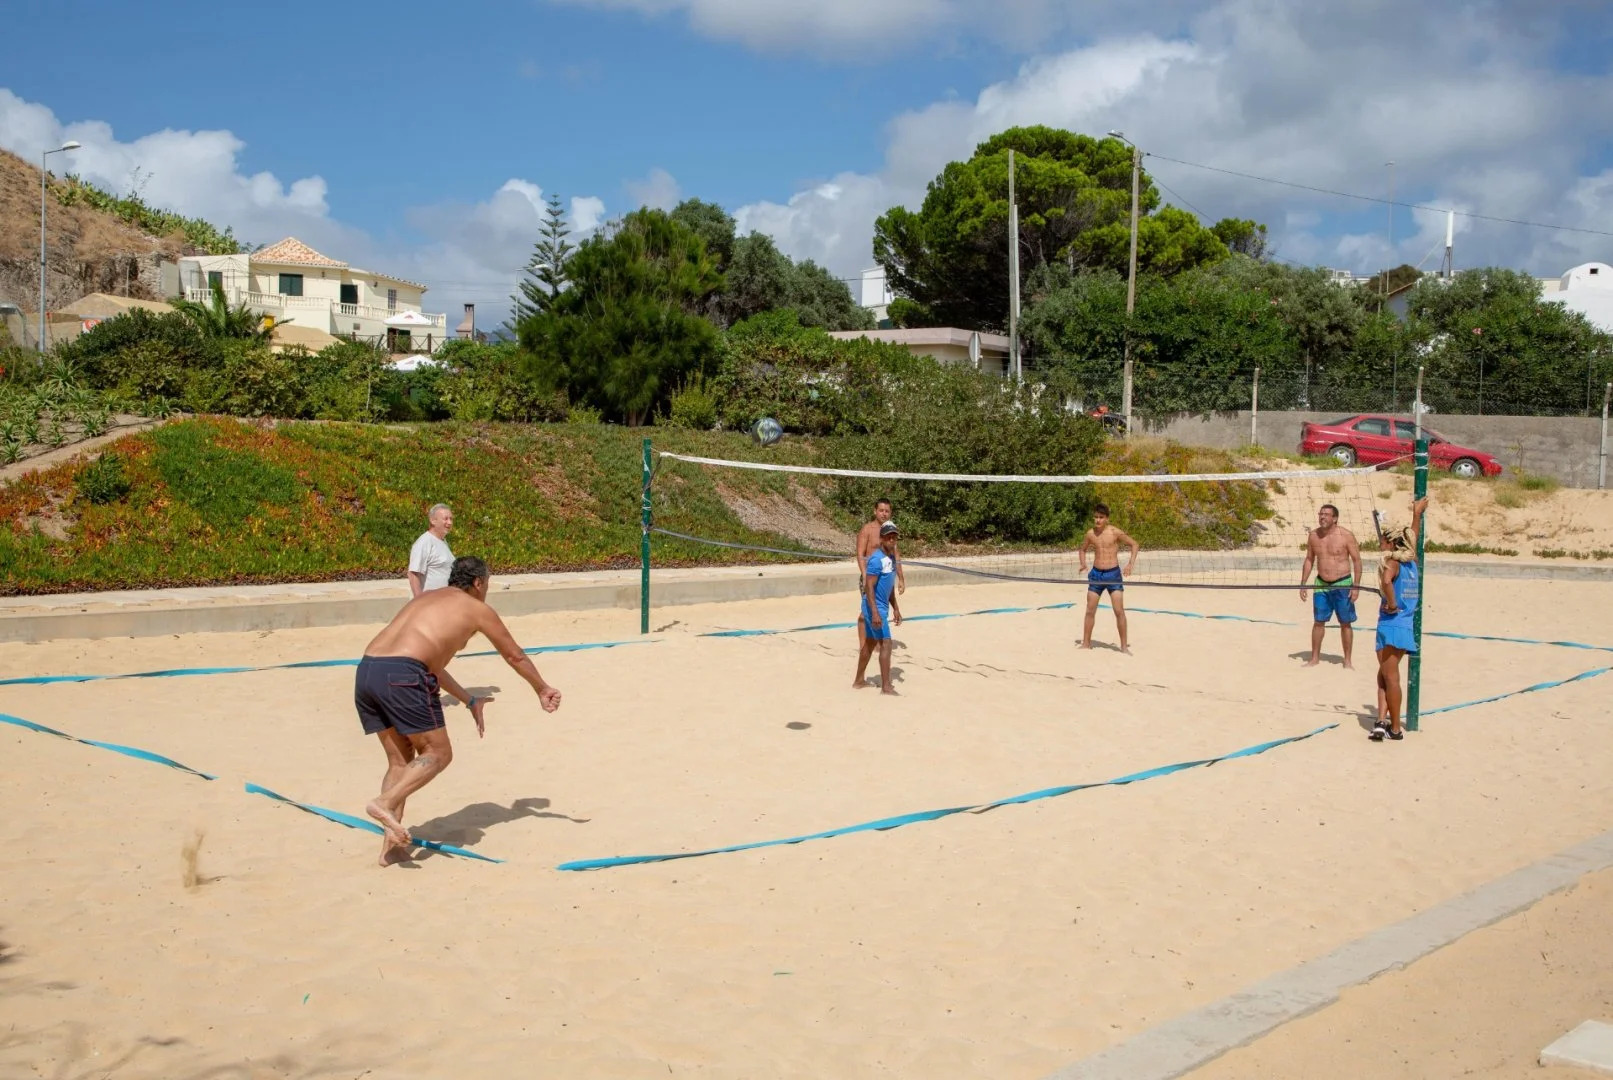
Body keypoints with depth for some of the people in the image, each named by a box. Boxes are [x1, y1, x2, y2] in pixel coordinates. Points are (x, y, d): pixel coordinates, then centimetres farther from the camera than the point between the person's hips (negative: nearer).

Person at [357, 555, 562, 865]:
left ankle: (391, 843, 10)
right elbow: (515, 656, 26)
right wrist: (543, 690, 41)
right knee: (437, 754, 6)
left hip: (366, 669, 7)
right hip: (402, 675, -7)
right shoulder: (477, 609, 14)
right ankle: (386, 803, -13)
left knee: (400, 760, 16)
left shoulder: (424, 598, 32)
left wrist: (470, 700, 45)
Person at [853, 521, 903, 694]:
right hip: (875, 607, -9)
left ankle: (859, 680, 26)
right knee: (885, 643, -10)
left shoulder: (892, 558, 10)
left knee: (870, 643, 16)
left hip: (883, 607, 9)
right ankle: (886, 686, -9)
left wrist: (896, 609, 21)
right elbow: (869, 587, -23)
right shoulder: (876, 559, -18)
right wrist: (875, 613, -28)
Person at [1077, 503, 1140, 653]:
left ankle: (1124, 646, 1)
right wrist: (1083, 564, 1)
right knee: (1090, 611, 5)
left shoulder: (1114, 532, -8)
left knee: (1119, 611, -8)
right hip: (1096, 574, 3)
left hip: (1113, 574, -3)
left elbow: (1134, 544, 0)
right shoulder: (1090, 534, 3)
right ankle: (1086, 643, 17)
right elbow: (1082, 549, 20)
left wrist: (1131, 563, -12)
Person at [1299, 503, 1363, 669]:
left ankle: (1347, 660, 13)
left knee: (1346, 623, 4)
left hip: (1343, 584, -4)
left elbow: (1357, 560, -8)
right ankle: (1315, 658, 18)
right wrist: (1303, 584, 7)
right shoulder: (1313, 535, 2)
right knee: (1318, 622, 8)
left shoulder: (1346, 535, -11)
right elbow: (1309, 560, 12)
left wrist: (1356, 586, -13)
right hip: (1321, 584, 4)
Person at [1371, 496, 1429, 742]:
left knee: (1390, 677, -1)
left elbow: (1386, 581, -33)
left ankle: (1394, 728, 2)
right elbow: (1413, 537, 29)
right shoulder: (1411, 560, 10)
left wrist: (1392, 604, -19)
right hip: (1407, 626, 7)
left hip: (1391, 624, -7)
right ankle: (1383, 720, 8)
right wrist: (1417, 513, 40)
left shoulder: (1391, 562, -10)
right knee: (1385, 675, 16)